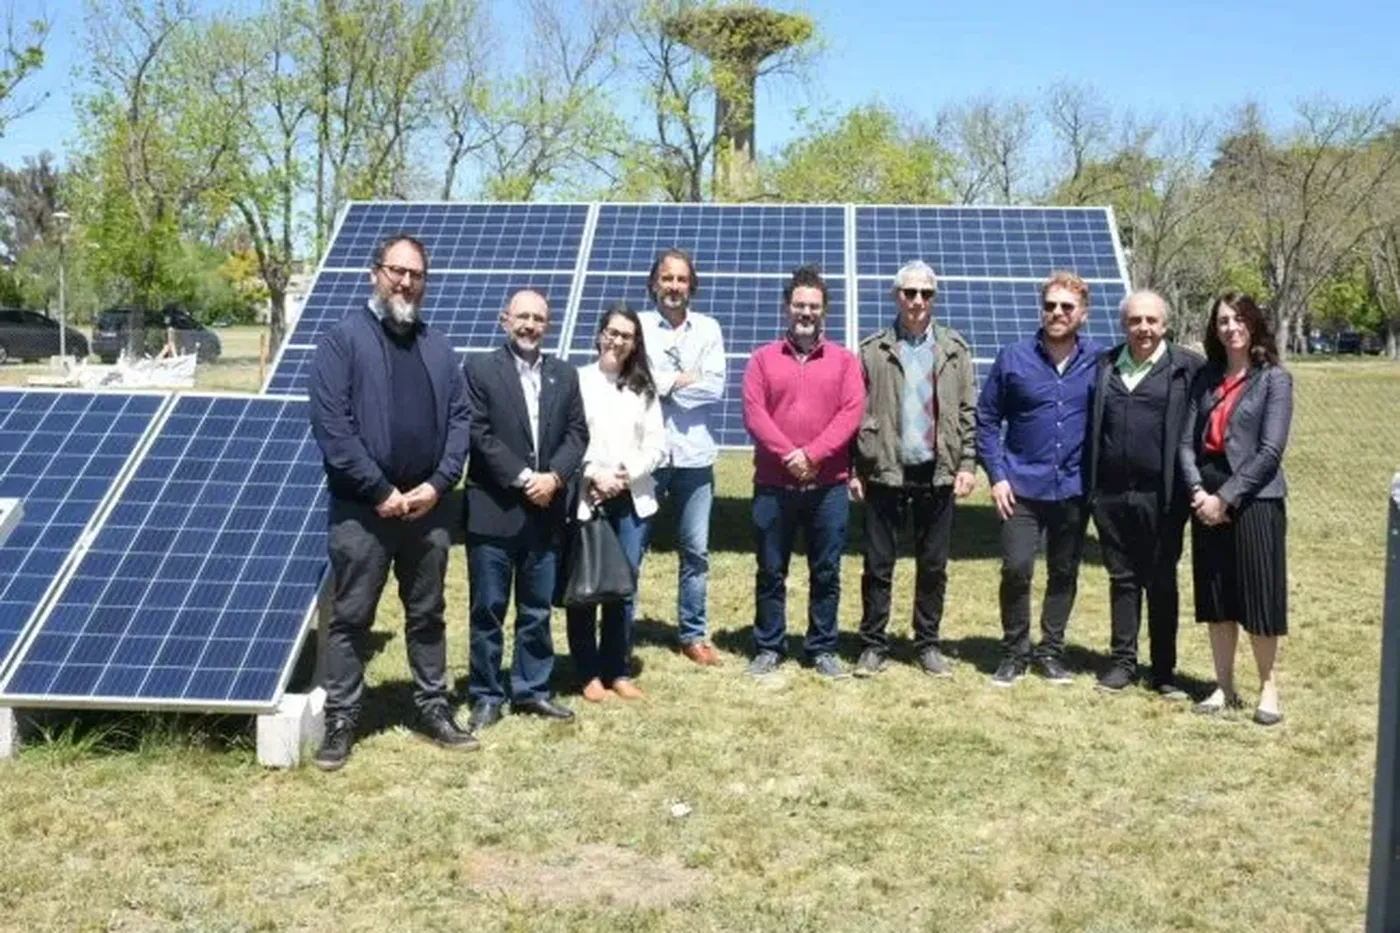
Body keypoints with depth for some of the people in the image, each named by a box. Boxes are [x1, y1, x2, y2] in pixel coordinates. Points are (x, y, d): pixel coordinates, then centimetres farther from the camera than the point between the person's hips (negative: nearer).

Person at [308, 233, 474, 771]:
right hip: (362, 508, -4)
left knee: (427, 615, 14)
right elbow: (329, 422, -12)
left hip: (428, 506, 5)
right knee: (350, 618, 3)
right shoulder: (343, 339, -3)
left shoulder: (437, 347, 13)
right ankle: (340, 721, 12)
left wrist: (438, 484, -6)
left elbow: (459, 418, 9)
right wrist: (380, 491, -14)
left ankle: (433, 709, 25)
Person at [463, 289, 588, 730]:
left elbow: (577, 433, 6)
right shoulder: (480, 369, -2)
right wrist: (523, 478, -14)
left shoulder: (565, 375, 12)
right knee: (488, 610, 3)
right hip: (493, 509, -4)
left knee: (537, 611, 11)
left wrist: (554, 477, -10)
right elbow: (479, 434, -9)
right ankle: (486, 696, 12)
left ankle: (532, 690, 22)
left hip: (545, 511, 4)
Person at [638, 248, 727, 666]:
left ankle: (693, 634, 20)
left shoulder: (708, 329, 8)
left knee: (696, 551, 8)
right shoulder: (637, 325, 3)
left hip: (693, 454, 2)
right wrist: (683, 380, -9)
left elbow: (716, 389, -3)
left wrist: (661, 383, -7)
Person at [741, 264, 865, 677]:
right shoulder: (763, 358, 7)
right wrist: (788, 455, -15)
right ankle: (768, 647, 17)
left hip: (828, 486, 0)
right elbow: (753, 413, -4)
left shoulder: (844, 360, 7)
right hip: (773, 484, 0)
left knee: (826, 573, 6)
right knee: (770, 572, 6)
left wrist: (813, 454, -15)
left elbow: (851, 413, -4)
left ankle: (823, 649, 16)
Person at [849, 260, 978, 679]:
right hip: (884, 472, -1)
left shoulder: (955, 348, 7)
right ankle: (874, 645, 14)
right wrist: (854, 469, -4)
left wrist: (967, 463, -2)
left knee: (933, 566, 9)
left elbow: (968, 410, 6)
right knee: (878, 565, 4)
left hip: (937, 473, 2)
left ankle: (928, 644, 21)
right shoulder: (873, 349, 2)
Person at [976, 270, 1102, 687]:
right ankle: (1014, 651, 10)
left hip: (1074, 488, 1)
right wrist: (997, 475, -4)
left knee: (1064, 574, 10)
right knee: (1016, 569, -7)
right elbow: (987, 419, 3)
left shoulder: (1099, 361, -1)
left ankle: (1051, 651, 25)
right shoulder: (1013, 358, -2)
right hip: (1023, 486, -1)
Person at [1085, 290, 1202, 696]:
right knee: (1122, 579, 12)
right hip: (1111, 494, 3)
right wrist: (1089, 487, 5)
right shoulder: (1105, 366, 9)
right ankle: (1122, 662, 22)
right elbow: (1091, 427, 11)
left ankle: (1164, 670, 17)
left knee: (1162, 583, 7)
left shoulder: (1187, 367, -2)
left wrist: (1188, 489, -8)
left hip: (1160, 496, -3)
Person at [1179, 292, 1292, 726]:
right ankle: (1224, 686, 19)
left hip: (1254, 500, -4)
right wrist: (1198, 491, -9)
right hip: (1208, 501, 4)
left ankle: (1268, 687, 14)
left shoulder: (1274, 379, -4)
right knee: (1216, 599, 9)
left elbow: (1270, 451, -11)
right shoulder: (1206, 377, 9)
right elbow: (1188, 442, 6)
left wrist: (1226, 497, -14)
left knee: (1259, 598, 0)